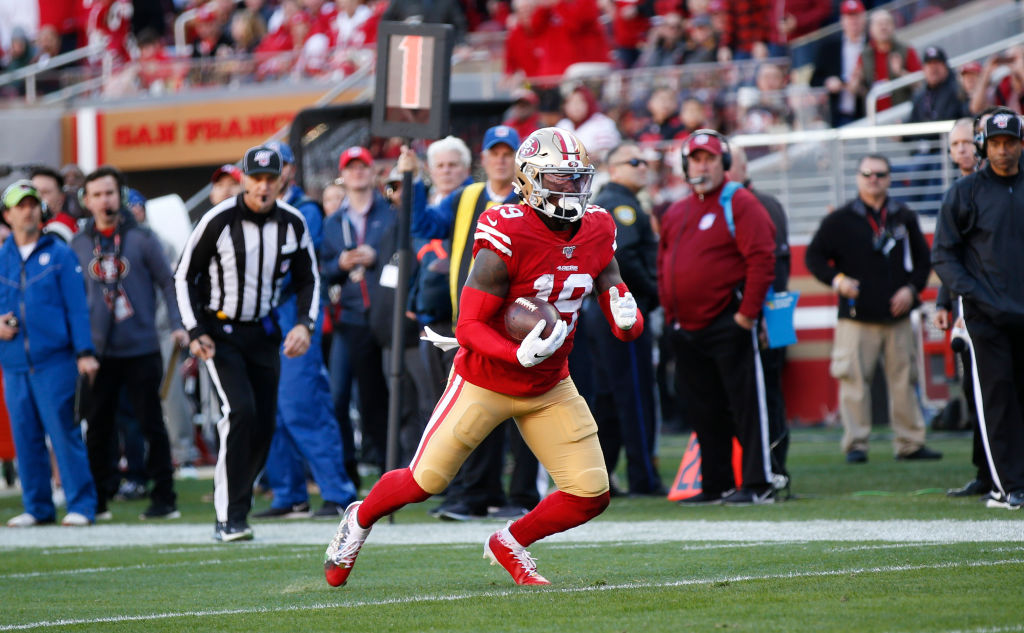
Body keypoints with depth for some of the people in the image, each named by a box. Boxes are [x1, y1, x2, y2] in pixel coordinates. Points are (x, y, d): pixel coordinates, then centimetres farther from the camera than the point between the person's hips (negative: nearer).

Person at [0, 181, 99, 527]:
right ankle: (37, 507, 14)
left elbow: (77, 305, 0)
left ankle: (81, 505, -3)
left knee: (64, 432, -8)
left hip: (54, 360, -4)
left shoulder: (59, 254, 3)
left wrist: (84, 352, -7)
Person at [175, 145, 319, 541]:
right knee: (241, 411, -20)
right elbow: (185, 275, -4)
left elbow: (308, 280, 12)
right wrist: (195, 332, -10)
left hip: (263, 333, 5)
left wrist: (304, 324, -4)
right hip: (220, 330, -5)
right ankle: (229, 518, -16)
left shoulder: (292, 224, -1)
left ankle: (233, 505, 18)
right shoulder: (219, 221, -14)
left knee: (264, 425, 2)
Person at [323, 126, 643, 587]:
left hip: (550, 388, 5)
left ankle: (510, 543, 22)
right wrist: (520, 355, -38)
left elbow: (619, 306, 3)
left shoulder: (597, 234, -5)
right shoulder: (507, 241, -25)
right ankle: (360, 519, 34)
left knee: (591, 495, -4)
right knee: (424, 481, 2)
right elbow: (469, 327, -22)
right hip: (485, 383, -5)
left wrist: (628, 319, -21)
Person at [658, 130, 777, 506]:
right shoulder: (675, 214, 17)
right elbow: (664, 266, 23)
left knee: (746, 403, -7)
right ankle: (715, 485, 16)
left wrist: (747, 312, -17)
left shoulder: (740, 204, -5)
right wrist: (669, 313, 13)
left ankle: (758, 484, -7)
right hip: (685, 330, 7)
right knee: (703, 410, 10)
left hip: (728, 326, -7)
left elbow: (761, 258, -13)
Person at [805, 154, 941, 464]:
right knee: (855, 380, -7)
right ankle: (855, 445, -2)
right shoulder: (840, 220, 2)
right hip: (856, 318, -3)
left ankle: (910, 443, 12)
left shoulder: (904, 217, 11)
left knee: (903, 380, 4)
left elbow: (923, 259, 18)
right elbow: (814, 256, 5)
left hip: (897, 318, 3)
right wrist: (836, 279, -11)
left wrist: (911, 288, 2)